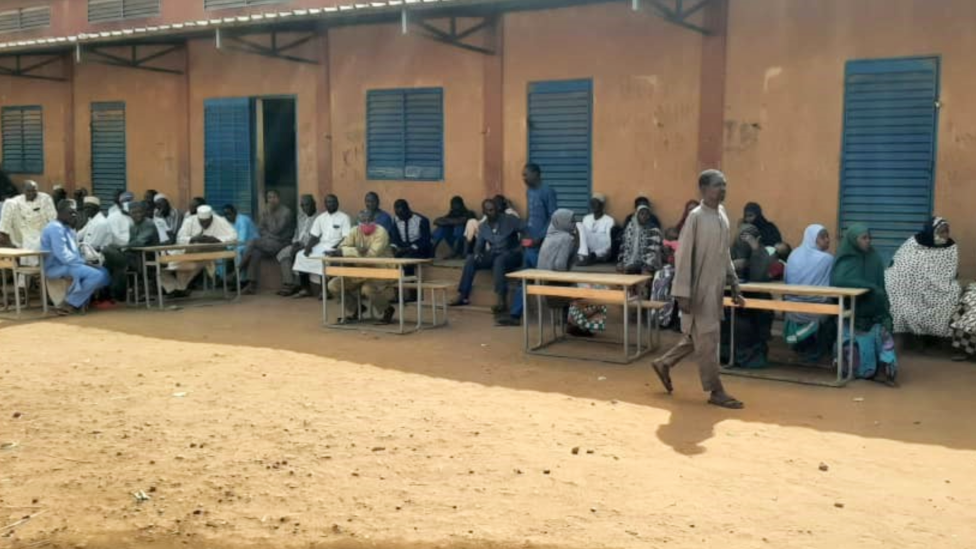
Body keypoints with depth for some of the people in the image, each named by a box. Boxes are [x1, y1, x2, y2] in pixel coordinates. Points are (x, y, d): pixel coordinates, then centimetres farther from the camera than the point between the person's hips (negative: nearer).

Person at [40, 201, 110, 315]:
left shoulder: (67, 228, 18)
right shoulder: (55, 228, -15)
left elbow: (74, 251, 21)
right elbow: (63, 255, -24)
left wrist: (84, 262, 2)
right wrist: (83, 263, -17)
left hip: (69, 264, 10)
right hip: (57, 266, -10)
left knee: (103, 273, 3)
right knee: (97, 275, -24)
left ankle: (80, 301, -3)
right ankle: (69, 304, -16)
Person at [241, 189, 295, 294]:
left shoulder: (286, 211, -9)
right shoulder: (265, 212, 12)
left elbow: (276, 230, -17)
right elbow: (260, 230, 8)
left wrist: (271, 214, -12)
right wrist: (270, 236, -8)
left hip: (282, 243, -6)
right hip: (268, 243, 6)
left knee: (254, 243, -26)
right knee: (255, 253, -27)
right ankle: (252, 285, -29)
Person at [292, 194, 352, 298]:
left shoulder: (344, 218, -2)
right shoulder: (320, 218, 15)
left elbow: (346, 238, -11)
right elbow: (314, 236, 12)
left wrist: (333, 249, -23)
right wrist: (308, 247, -8)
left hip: (335, 248, -6)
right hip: (320, 246, 6)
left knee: (324, 258, -35)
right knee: (301, 255, -13)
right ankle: (305, 289, -8)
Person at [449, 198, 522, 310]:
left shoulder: (509, 220, -5)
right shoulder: (483, 227, 11)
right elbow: (479, 245, 11)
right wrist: (477, 253, -14)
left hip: (511, 254, -5)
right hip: (493, 255, 5)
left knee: (499, 261, -39)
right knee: (470, 259, -18)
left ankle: (501, 300, -44)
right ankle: (462, 296, -16)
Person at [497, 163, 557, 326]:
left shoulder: (547, 191, -9)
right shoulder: (529, 191, 15)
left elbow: (553, 218, -13)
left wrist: (540, 237, -18)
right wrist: (524, 235, 11)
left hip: (540, 244, -8)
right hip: (529, 243, 8)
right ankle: (515, 315, 12)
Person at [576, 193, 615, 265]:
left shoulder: (609, 221, -3)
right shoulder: (586, 218, 13)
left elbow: (609, 245, -11)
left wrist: (594, 254, -23)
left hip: (602, 255, -4)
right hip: (587, 252, 4)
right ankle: (583, 255, -31)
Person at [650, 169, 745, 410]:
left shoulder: (722, 214, 10)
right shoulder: (696, 217, -14)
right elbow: (684, 257, -15)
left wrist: (734, 286, 14)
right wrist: (683, 294, -18)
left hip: (716, 289, 8)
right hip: (700, 290, -8)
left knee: (697, 337, 16)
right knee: (707, 339, 0)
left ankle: (664, 363, 33)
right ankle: (716, 391, 10)